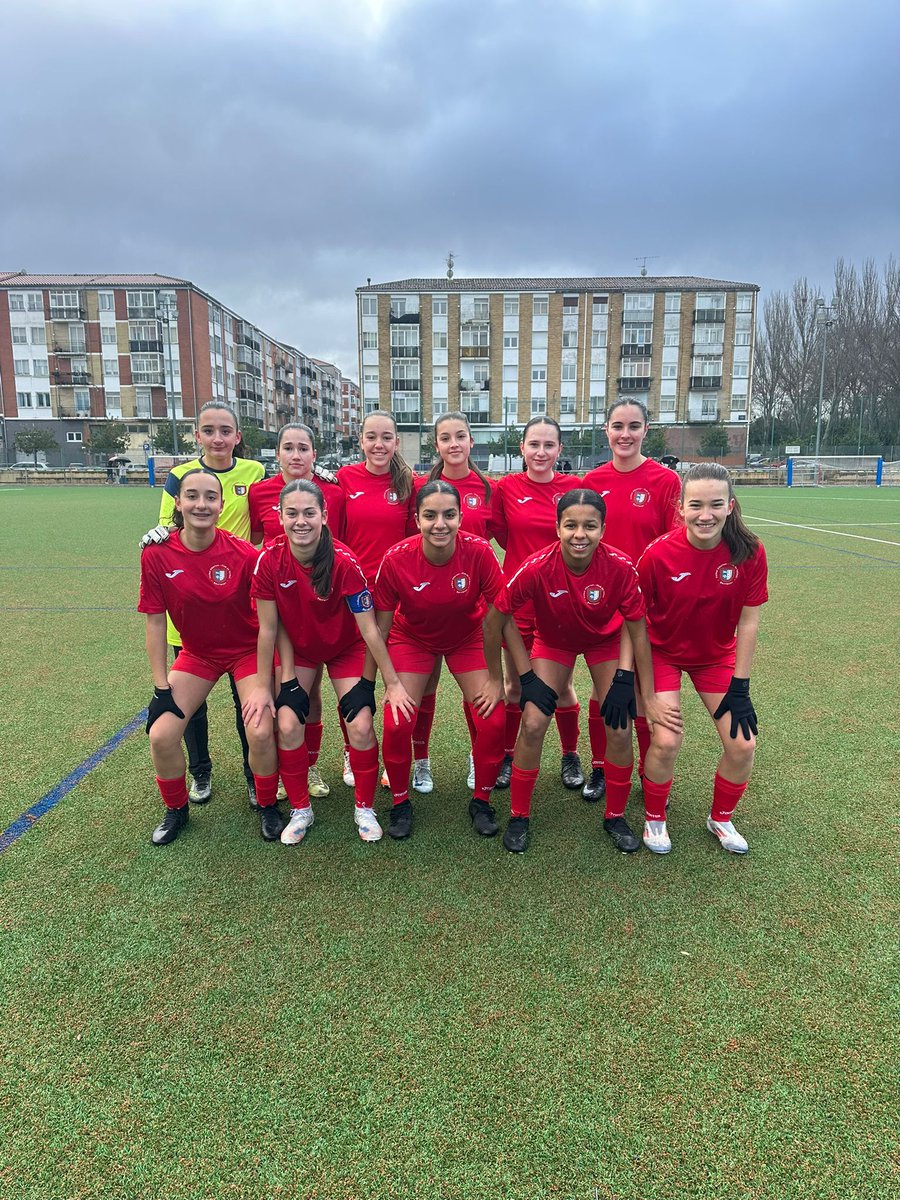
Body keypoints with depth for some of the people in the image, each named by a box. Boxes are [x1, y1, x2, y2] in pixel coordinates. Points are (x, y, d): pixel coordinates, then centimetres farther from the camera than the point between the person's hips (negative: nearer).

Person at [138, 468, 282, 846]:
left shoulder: (244, 554, -21)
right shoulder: (157, 554, -15)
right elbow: (155, 622, -8)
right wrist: (161, 687, -8)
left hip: (247, 650, -2)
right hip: (196, 654, 2)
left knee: (261, 733, -18)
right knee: (161, 735, -8)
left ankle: (267, 807, 12)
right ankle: (176, 809, 22)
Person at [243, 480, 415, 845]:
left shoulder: (344, 562, -28)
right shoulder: (270, 560, -22)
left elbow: (369, 629, -23)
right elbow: (268, 628, -13)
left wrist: (393, 683, -19)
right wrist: (262, 686, -8)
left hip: (346, 648, -1)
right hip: (297, 649, 2)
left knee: (361, 726, -14)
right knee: (287, 724, -13)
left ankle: (364, 807, 12)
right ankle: (300, 810, 11)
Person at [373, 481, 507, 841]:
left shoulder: (479, 552, -27)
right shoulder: (396, 559, -27)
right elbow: (380, 627, -14)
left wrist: (496, 679, -13)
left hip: (468, 638, 1)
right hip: (412, 639, 0)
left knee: (493, 721, -11)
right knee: (396, 723, -13)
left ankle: (481, 801, 16)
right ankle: (400, 802, 15)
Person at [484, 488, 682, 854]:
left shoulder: (620, 567, -31)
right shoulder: (537, 567, -33)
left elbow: (637, 630, -17)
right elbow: (499, 616, -17)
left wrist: (649, 697, -14)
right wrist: (526, 675, -15)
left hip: (606, 641, 1)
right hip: (554, 641, 0)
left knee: (621, 730, -7)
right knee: (533, 724, -12)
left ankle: (615, 816, 19)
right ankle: (518, 816, 11)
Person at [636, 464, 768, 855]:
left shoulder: (749, 552, -19)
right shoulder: (658, 554, -25)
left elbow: (748, 622, -11)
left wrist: (739, 685, -10)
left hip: (717, 655, 3)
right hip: (663, 652, -2)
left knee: (743, 744, -3)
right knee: (666, 741, -14)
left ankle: (721, 818, 26)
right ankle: (654, 819, 15)